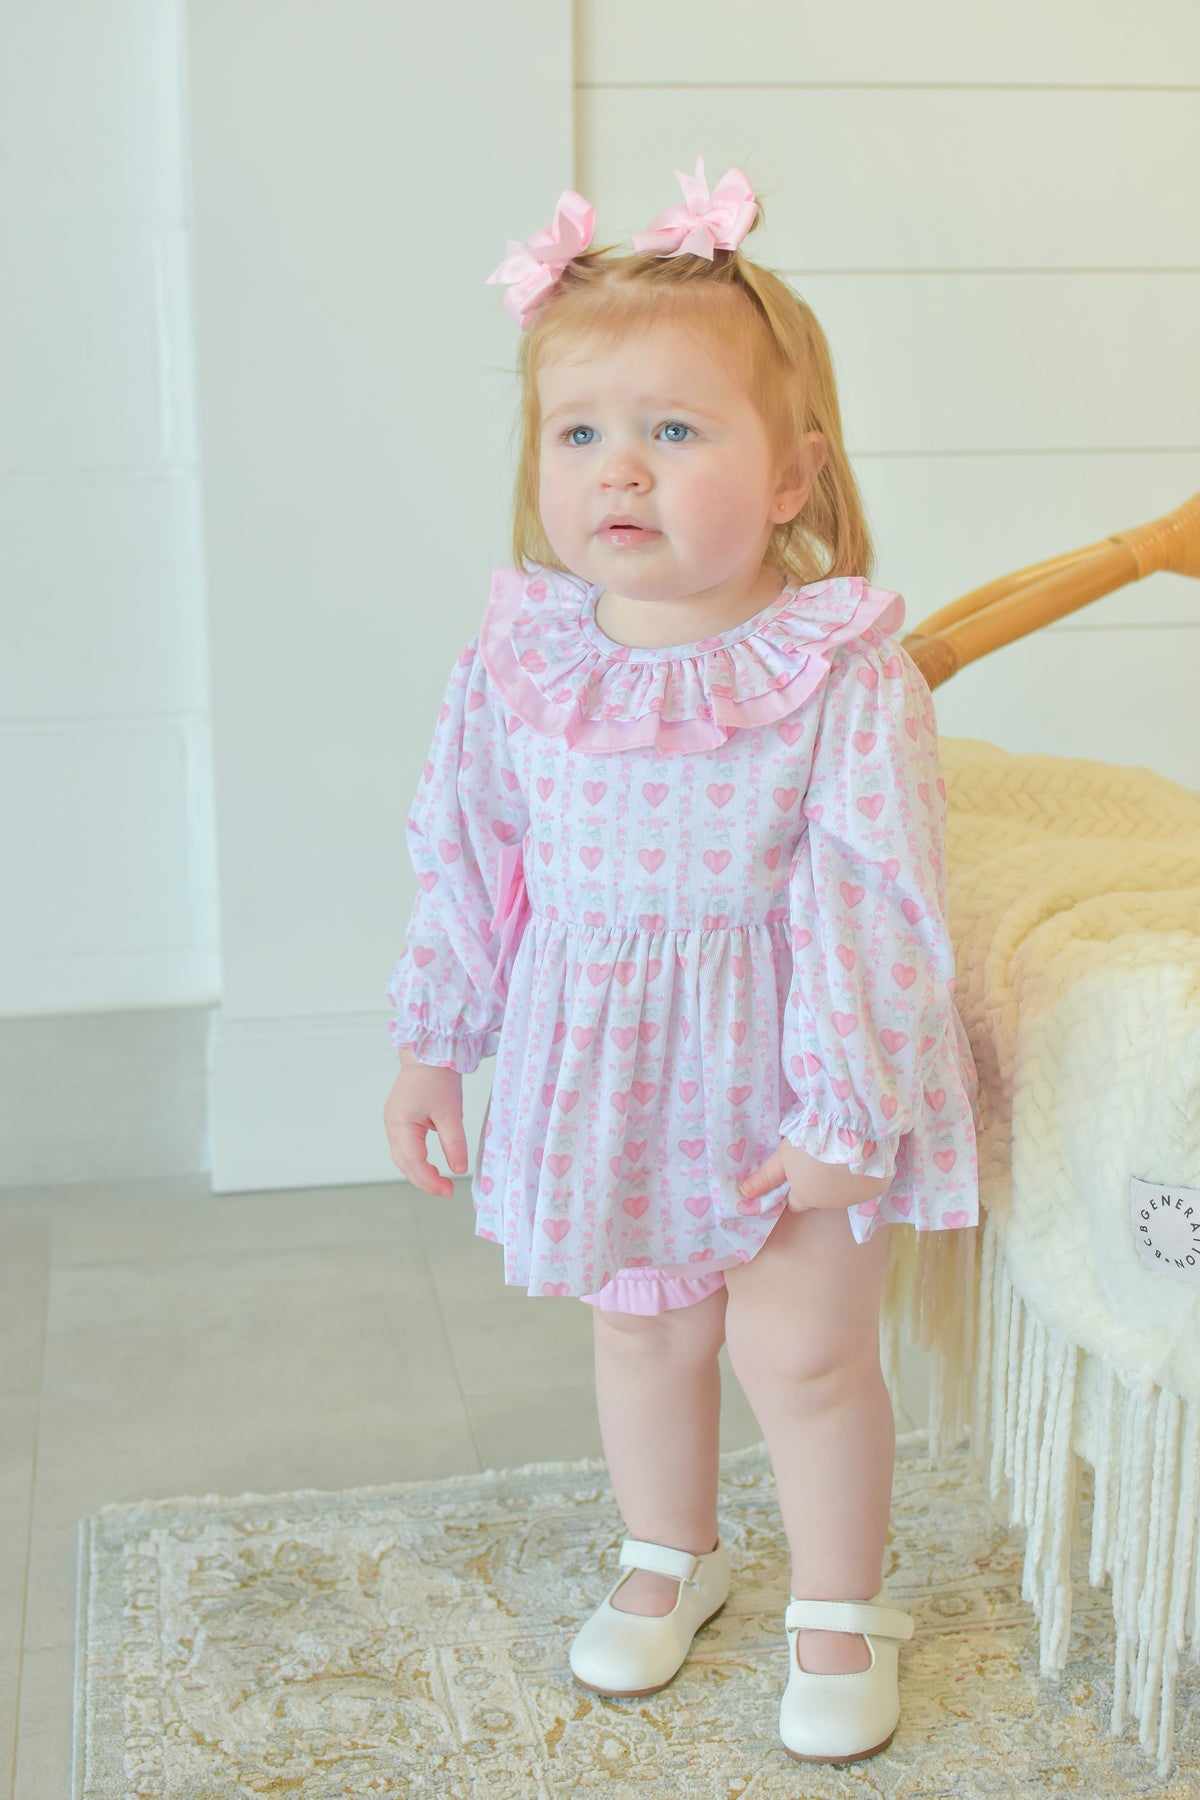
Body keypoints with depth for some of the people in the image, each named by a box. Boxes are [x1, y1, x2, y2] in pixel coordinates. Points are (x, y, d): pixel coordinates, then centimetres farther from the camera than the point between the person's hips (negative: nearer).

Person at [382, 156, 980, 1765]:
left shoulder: (844, 672, -20)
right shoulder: (519, 658, -8)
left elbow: (875, 902, -18)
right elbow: (464, 860, 2)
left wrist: (850, 1109, -17)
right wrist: (430, 1044, 7)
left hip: (786, 1075, -4)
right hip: (601, 1068, 4)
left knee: (802, 1348, 6)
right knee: (642, 1329, 19)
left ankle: (839, 1609, 31)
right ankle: (668, 1558, 44)